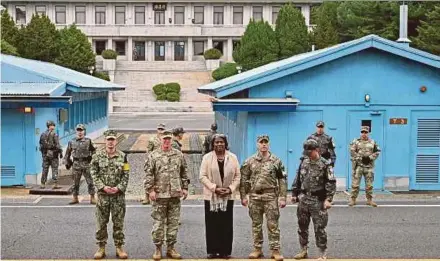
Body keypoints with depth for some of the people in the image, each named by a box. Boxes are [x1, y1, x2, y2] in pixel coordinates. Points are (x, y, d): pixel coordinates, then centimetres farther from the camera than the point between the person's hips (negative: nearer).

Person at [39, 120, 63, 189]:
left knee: (45, 169, 10)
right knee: (54, 169, -1)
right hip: (53, 154, -5)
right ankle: (55, 184, -4)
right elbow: (57, 145, -15)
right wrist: (60, 153, -7)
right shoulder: (54, 134, -10)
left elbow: (41, 145, 13)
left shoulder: (42, 134, 9)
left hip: (45, 154, 5)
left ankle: (43, 184, 12)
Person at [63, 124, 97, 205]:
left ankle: (92, 198, 7)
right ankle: (75, 198, 17)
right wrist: (67, 162, 12)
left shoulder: (88, 141, 1)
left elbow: (93, 151, 7)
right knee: (75, 182, 7)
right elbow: (67, 153, 15)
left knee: (90, 182, 0)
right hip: (76, 164, 2)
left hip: (86, 164, -2)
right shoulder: (72, 142, 7)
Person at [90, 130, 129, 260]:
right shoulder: (97, 156, 0)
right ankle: (101, 247, 15)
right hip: (102, 194, 0)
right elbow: (94, 174, -1)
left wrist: (118, 188, -12)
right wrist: (102, 187, -13)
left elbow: (126, 175, 1)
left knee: (118, 222, 6)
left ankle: (119, 247, 15)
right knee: (101, 223, 5)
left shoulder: (122, 156, 1)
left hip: (118, 195, 0)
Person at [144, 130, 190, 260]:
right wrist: (150, 190, -11)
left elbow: (184, 173, 12)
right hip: (159, 194, -3)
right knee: (158, 223, 2)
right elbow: (148, 174, -5)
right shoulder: (153, 156, -2)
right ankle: (158, 248, 13)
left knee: (173, 222, 8)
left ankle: (171, 248, 18)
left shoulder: (179, 155, 8)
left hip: (175, 194, 3)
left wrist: (185, 188, 7)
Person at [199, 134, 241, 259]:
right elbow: (202, 176, -4)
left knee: (226, 225, 2)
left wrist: (230, 189, -9)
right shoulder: (207, 157, 0)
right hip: (211, 196, -1)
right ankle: (212, 251, 9)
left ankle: (225, 251, 10)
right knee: (212, 225, 1)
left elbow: (237, 176, 6)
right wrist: (214, 188, -15)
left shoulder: (233, 157, 5)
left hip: (228, 196, 1)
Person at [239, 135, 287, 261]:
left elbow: (282, 180, 1)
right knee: (256, 224, 9)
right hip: (254, 197, 2)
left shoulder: (276, 161, 1)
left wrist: (282, 197, -4)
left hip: (271, 197, -2)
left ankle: (275, 250, 7)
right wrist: (243, 196, 0)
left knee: (273, 225, 0)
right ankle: (257, 249, 20)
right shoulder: (250, 161, 3)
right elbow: (244, 179, 5)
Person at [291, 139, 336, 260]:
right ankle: (303, 250, 25)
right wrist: (294, 194, 13)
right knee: (302, 226, 12)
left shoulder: (325, 164, -9)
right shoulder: (304, 162, 8)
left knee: (319, 228, -3)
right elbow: (298, 179, 15)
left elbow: (331, 183, -12)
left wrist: (328, 199, -18)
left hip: (318, 200, -6)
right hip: (303, 199, 6)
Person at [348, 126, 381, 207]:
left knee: (369, 184, 7)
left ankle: (369, 200, 17)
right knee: (355, 183, -3)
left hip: (369, 166, 2)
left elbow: (377, 152, 5)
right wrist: (360, 158, -13)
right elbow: (352, 152, -6)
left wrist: (370, 158, -9)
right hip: (358, 165, -2)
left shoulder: (373, 142, 9)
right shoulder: (356, 142, 2)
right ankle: (353, 199, 3)